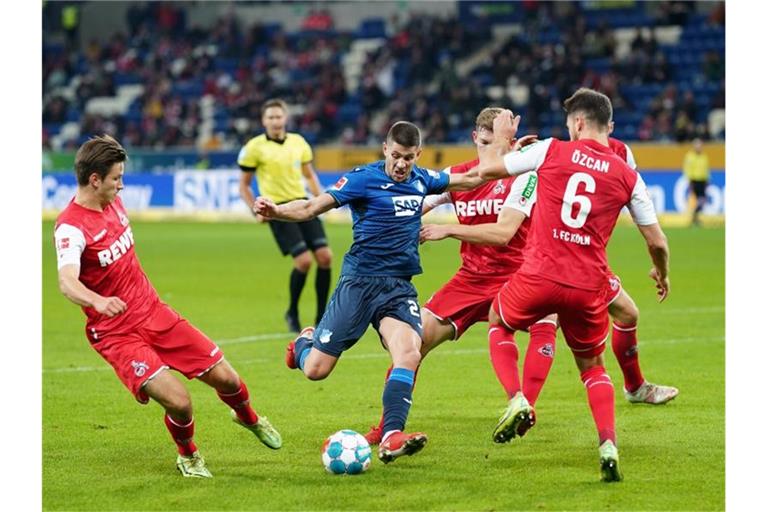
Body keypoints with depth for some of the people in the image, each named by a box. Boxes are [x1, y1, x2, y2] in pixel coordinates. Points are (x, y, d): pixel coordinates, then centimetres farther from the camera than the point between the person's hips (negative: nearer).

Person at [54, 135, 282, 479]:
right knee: (178, 401, -21)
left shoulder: (113, 202, 2)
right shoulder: (70, 228, -22)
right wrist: (98, 301, -60)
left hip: (155, 313, 7)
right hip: (116, 334, -7)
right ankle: (188, 456, 13)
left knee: (225, 378, 6)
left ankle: (248, 418, 42)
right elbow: (67, 282, -40)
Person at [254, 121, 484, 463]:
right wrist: (276, 211, -36)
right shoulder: (363, 178, -9)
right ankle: (304, 342, 36)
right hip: (359, 282, -3)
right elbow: (311, 208, -17)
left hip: (399, 287, 4)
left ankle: (391, 438, -28)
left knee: (409, 354, -25)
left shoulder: (421, 179, 8)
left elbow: (470, 178, 23)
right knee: (315, 370, -2)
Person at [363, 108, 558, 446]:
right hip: (471, 278, 4)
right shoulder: (456, 175, 3)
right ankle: (386, 426, 9)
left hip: (514, 275, -4)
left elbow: (504, 232, -22)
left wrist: (448, 230, -24)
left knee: (545, 323, -33)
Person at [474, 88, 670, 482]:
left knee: (498, 321, 29)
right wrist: (662, 274, 29)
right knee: (592, 367, 21)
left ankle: (517, 401, 6)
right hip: (589, 287, 2)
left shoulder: (551, 151, -2)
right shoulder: (627, 176, 4)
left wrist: (501, 137, 26)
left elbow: (487, 169, 5)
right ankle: (608, 445, -1)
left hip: (540, 275, -2)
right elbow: (656, 241, 8)